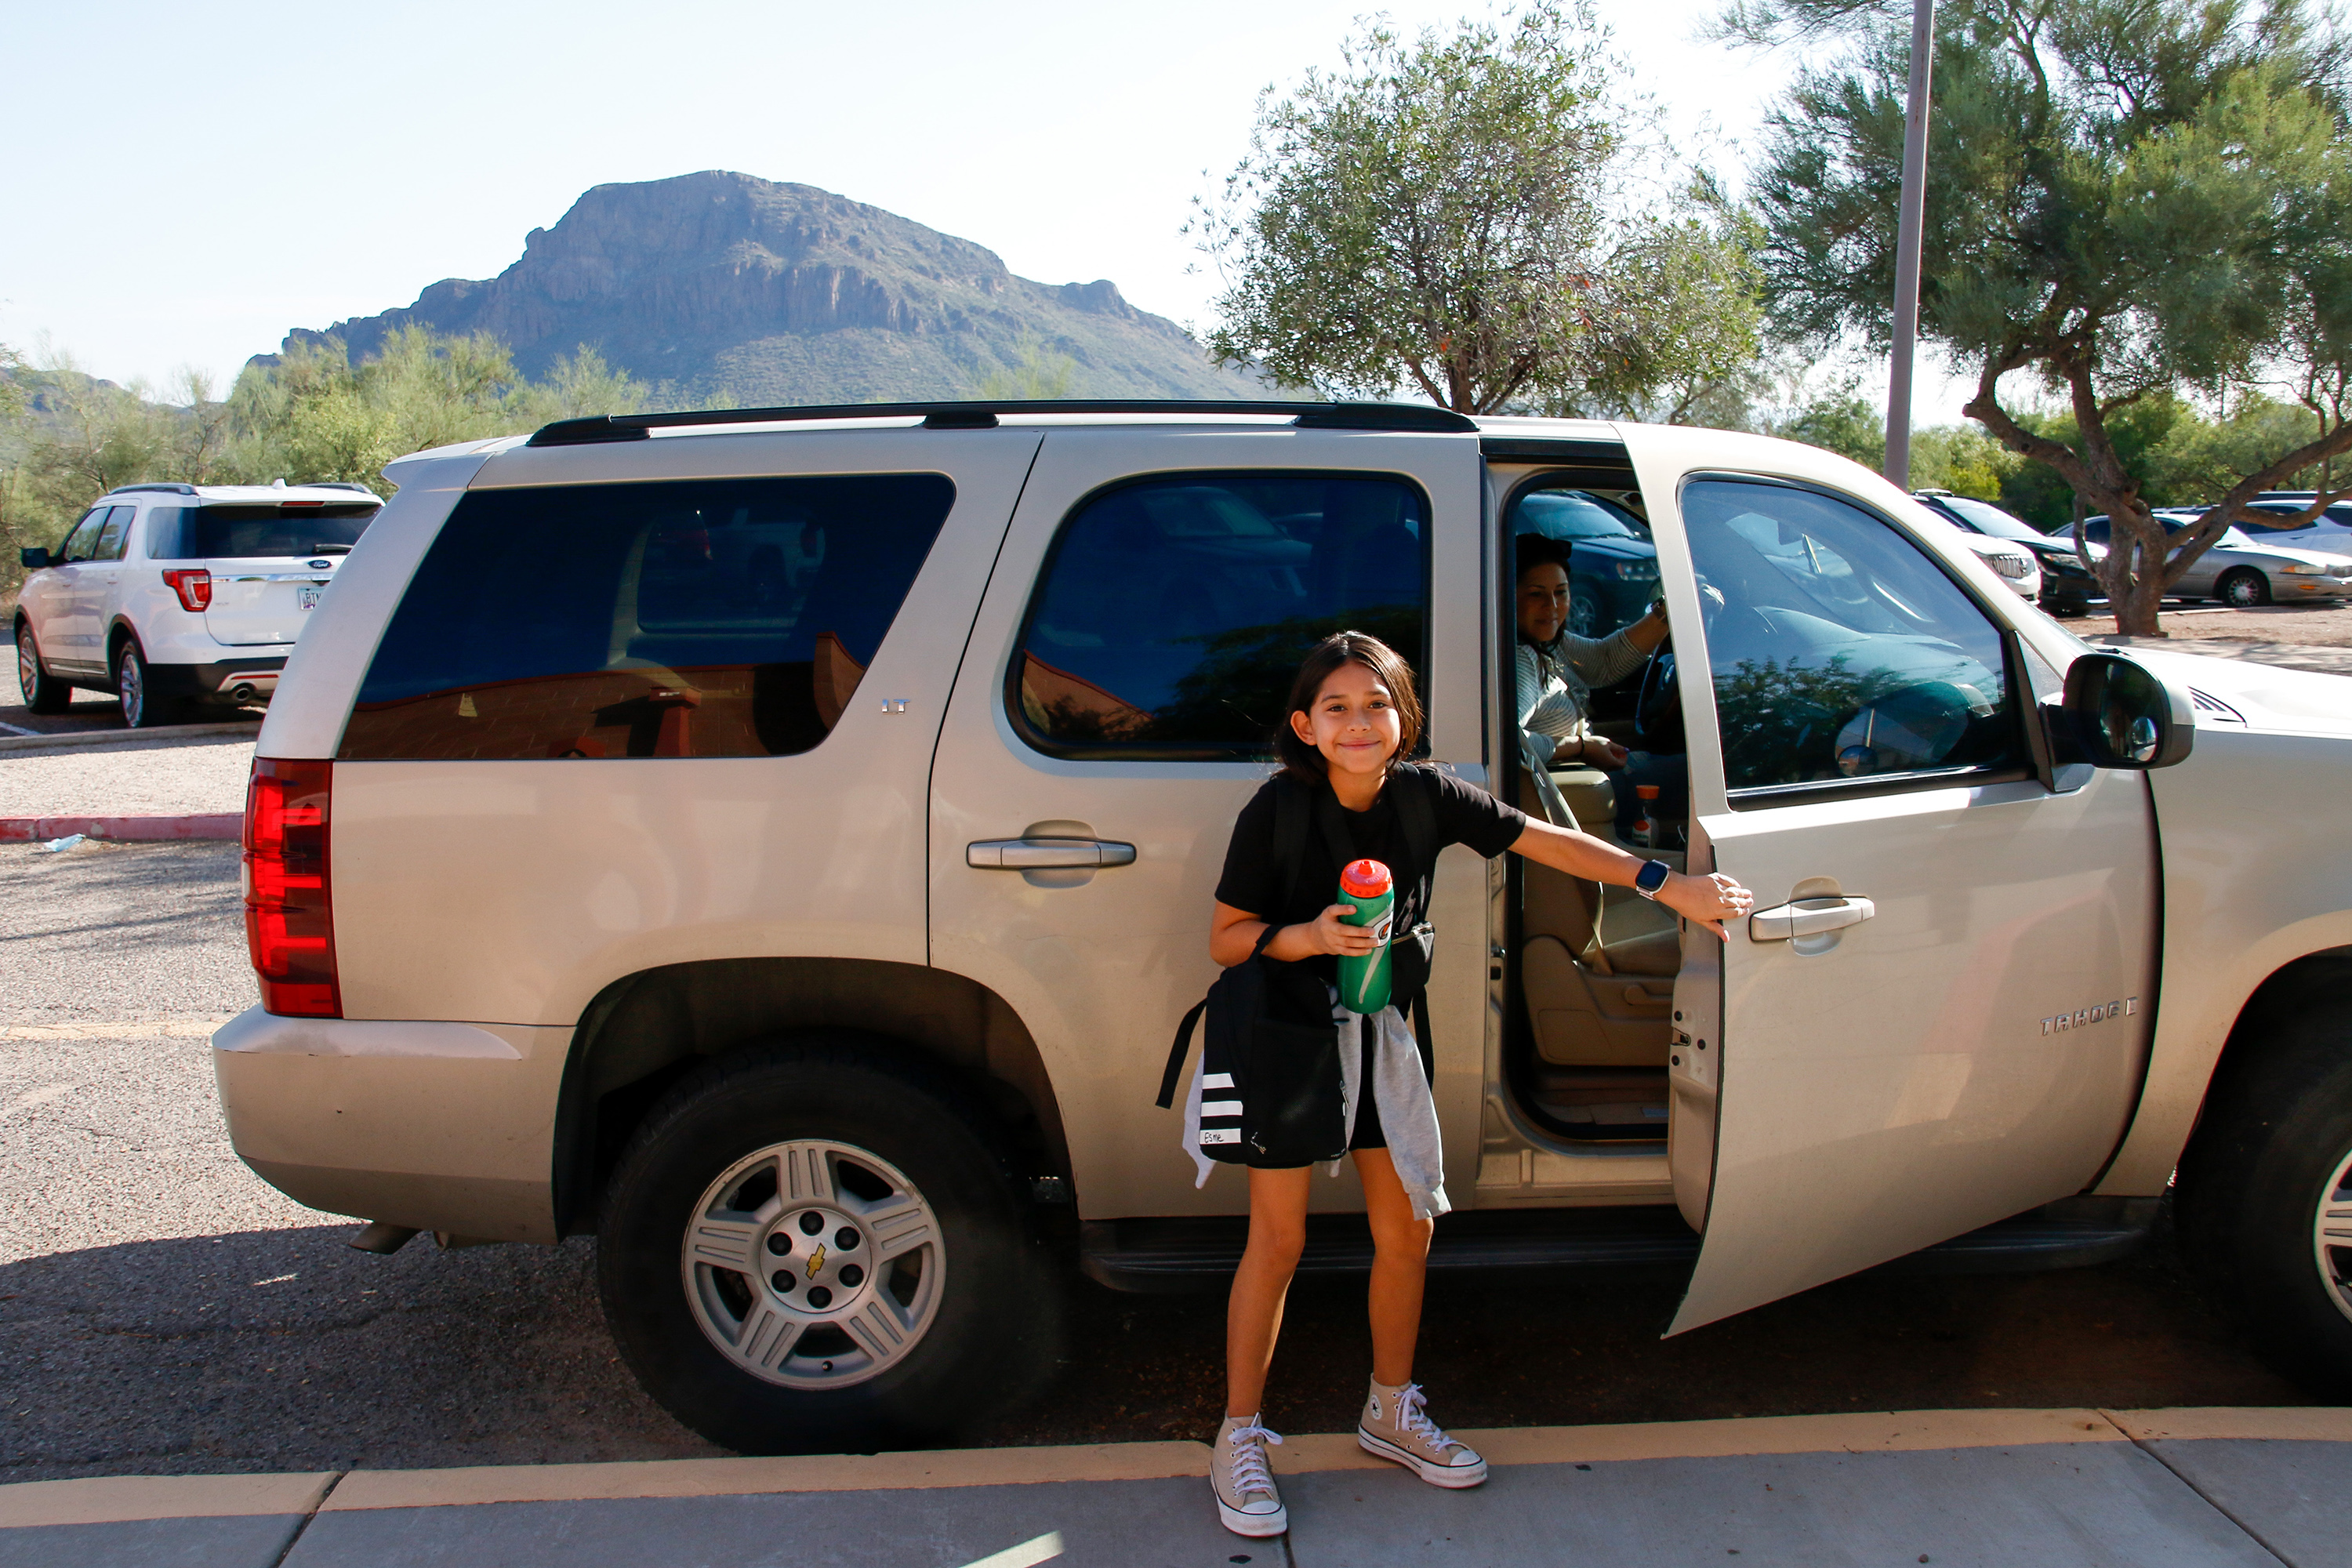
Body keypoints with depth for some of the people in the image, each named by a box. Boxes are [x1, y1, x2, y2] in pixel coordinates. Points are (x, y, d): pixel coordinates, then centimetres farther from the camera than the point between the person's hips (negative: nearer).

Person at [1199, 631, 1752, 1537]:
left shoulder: (1426, 796, -8)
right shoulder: (1277, 809, -18)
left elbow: (1545, 841, -4)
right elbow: (1224, 939, -12)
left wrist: (1667, 884, -8)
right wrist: (1310, 936, -30)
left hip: (1378, 1033, 5)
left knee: (1406, 1231, 11)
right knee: (1278, 1240, -2)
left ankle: (1392, 1414, 34)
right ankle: (1239, 1442, 15)